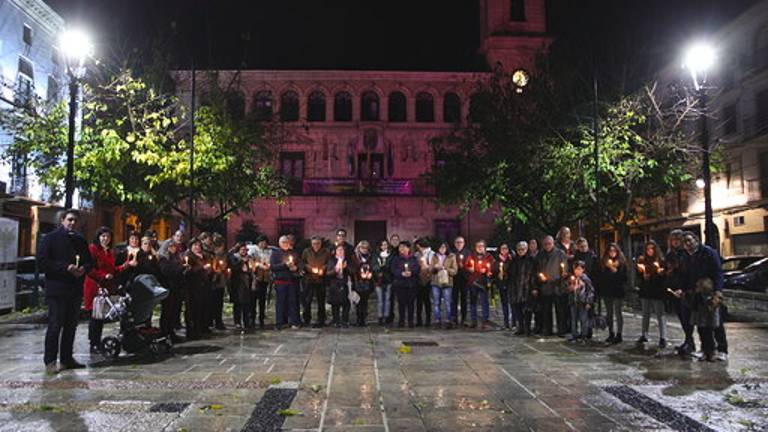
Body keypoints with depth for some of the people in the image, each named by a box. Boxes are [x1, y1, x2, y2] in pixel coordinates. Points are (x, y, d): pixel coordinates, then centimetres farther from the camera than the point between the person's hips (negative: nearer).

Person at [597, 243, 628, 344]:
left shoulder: (621, 262, -4)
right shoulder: (604, 262, 6)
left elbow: (623, 278, -9)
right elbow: (600, 276, 8)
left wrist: (615, 270, -19)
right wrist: (599, 290, -1)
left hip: (618, 291, -4)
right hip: (606, 291, 4)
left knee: (618, 313, -1)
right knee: (609, 313, 11)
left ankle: (619, 335, 4)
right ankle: (611, 333, 21)